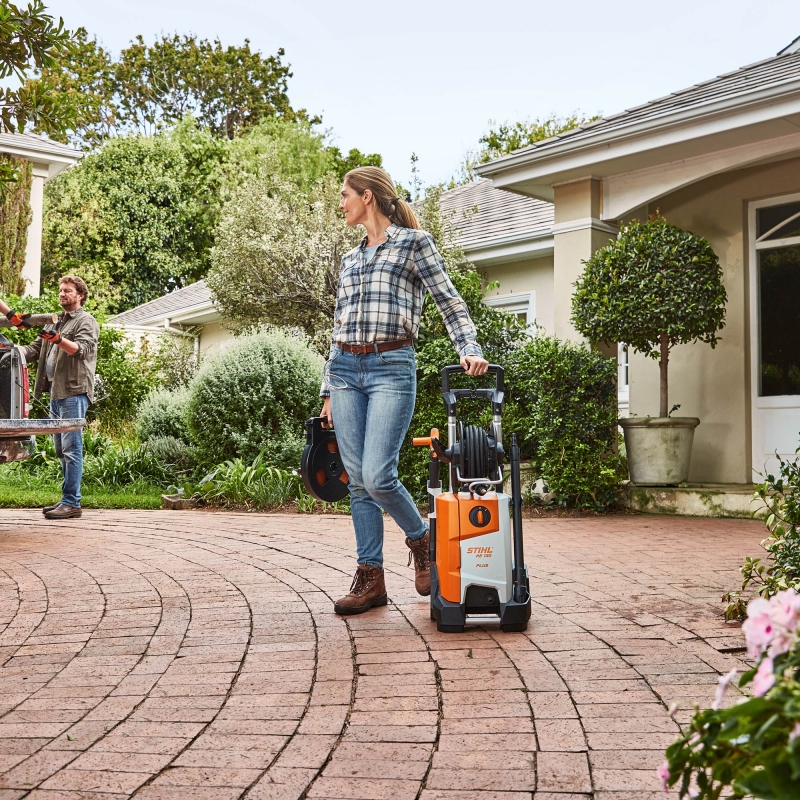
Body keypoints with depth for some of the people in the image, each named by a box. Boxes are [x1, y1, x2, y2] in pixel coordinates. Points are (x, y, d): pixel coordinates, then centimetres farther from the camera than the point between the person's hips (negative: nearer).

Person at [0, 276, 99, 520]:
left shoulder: (86, 321, 0)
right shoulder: (57, 322, 24)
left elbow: (81, 350, -17)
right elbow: (34, 350, 21)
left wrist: (58, 339, -33)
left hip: (73, 393, -8)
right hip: (56, 393, 8)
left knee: (71, 449, -10)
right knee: (62, 451, 10)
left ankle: (71, 503, -10)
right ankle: (66, 500, 15)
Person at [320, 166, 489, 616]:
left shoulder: (415, 242, 4)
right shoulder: (350, 259, 20)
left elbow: (450, 303, -1)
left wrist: (470, 349, -18)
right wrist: (329, 391, 17)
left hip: (391, 368, -6)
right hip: (345, 370, 6)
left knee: (377, 476, -15)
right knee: (358, 480, 2)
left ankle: (421, 538, 13)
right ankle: (371, 578, 8)